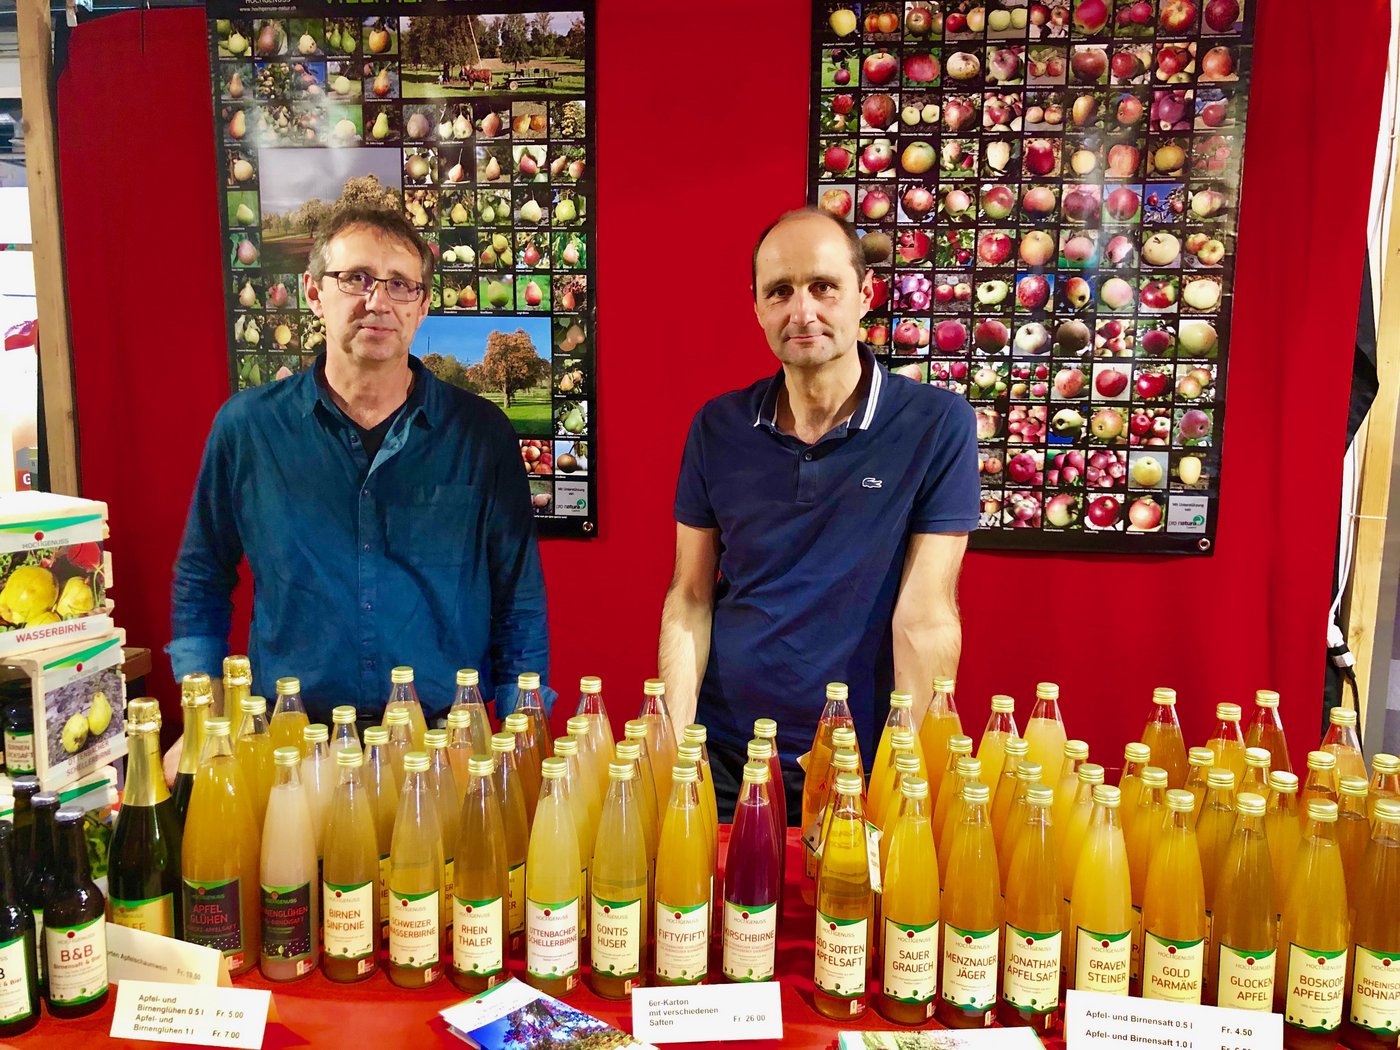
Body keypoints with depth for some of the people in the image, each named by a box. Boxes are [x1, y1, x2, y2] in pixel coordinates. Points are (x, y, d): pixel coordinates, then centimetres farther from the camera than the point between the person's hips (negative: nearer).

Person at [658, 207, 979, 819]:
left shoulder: (938, 425, -11)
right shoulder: (717, 428, -1)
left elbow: (924, 618, -13)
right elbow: (690, 596, 2)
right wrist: (676, 741, -7)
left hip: (862, 767, -2)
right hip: (724, 758, 3)